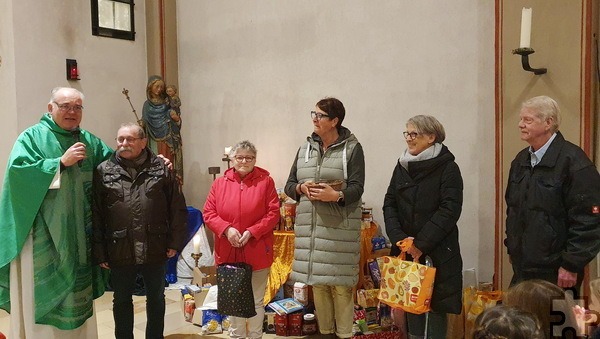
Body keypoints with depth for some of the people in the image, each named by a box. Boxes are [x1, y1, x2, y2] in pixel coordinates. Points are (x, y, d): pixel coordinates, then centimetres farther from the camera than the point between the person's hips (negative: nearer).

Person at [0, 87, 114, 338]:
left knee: (77, 294, 12)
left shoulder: (89, 141, 13)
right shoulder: (32, 137, -3)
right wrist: (61, 162, -19)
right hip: (42, 233, -5)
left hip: (77, 234, 5)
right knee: (41, 294, 0)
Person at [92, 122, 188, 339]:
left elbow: (177, 208, 2)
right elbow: (96, 215, -2)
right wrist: (99, 252, -4)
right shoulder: (104, 171, 0)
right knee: (122, 300, 15)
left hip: (154, 249, 1)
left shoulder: (161, 168, 1)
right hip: (120, 250, 0)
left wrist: (175, 242, -2)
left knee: (156, 299, 15)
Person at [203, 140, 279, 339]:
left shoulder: (265, 181, -2)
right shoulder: (220, 183, 3)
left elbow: (273, 213, -6)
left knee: (256, 300, 10)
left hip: (257, 252, -2)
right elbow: (208, 214, 1)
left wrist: (252, 232, -16)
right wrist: (226, 229, -15)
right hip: (228, 252, 2)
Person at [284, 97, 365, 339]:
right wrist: (301, 188, -9)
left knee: (340, 284, -1)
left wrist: (336, 195, -29)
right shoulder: (305, 149, 13)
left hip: (340, 228, -5)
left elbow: (356, 188, -10)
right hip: (310, 227, 5)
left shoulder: (352, 148, -2)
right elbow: (289, 185, 14)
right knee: (317, 282, 11)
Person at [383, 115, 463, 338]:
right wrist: (399, 238, -8)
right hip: (406, 251, 5)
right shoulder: (402, 166, 10)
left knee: (435, 306, 0)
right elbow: (389, 204, 7)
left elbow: (449, 210, -13)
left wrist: (422, 244, -17)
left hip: (437, 252, -4)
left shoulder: (448, 168, -6)